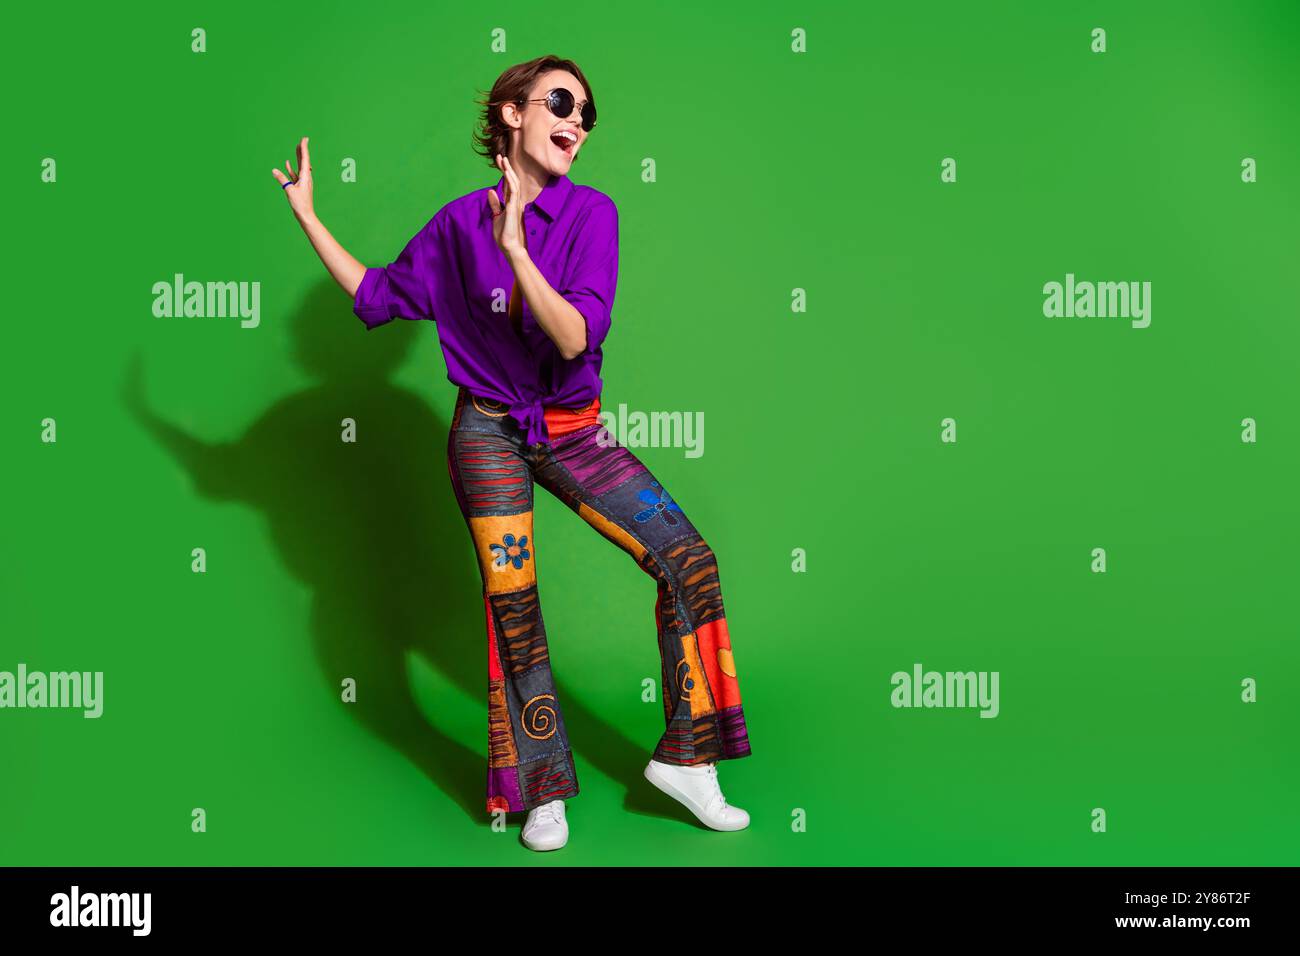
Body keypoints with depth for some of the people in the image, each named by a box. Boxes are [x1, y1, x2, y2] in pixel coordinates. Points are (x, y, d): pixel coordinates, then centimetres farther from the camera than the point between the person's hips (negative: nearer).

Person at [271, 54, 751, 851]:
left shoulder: (591, 213, -10)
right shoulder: (461, 224, -6)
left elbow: (577, 337, -22)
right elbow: (376, 298, 7)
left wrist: (516, 251, -32)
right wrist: (307, 215, 2)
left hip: (574, 432, 1)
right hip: (489, 435, -1)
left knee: (688, 559, -9)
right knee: (512, 606, 1)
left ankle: (686, 758, 5)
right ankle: (544, 793, 18)